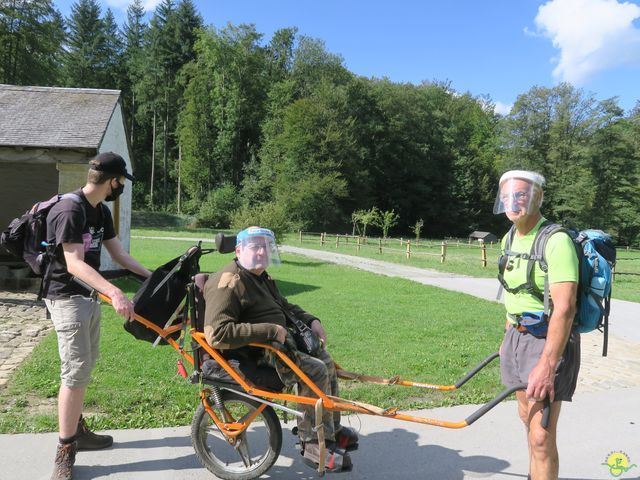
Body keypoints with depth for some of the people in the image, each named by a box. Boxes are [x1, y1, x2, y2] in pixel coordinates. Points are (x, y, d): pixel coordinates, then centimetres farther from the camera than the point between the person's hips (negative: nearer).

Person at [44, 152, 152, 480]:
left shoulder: (101, 211, 8)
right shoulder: (69, 210, -21)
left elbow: (118, 253, 12)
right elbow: (75, 264, -29)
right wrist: (114, 292, -40)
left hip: (89, 295, 9)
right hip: (67, 298, -9)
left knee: (85, 366, 16)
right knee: (76, 371, -8)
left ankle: (78, 431, 30)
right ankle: (64, 450, 3)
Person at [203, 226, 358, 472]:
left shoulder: (261, 277, 13)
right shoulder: (228, 283, -21)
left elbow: (283, 304, 27)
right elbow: (216, 334, -33)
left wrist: (310, 320, 9)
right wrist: (270, 330, -29)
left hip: (277, 342, 11)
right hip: (256, 355, -11)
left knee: (327, 363, 11)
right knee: (315, 371, -21)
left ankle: (332, 429, 26)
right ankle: (315, 446, -5)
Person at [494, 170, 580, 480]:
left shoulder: (556, 241, -21)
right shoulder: (509, 238, 6)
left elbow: (564, 309, -26)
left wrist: (547, 365, -29)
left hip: (550, 340, -8)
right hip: (518, 336, 8)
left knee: (541, 435, -7)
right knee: (527, 418, 21)